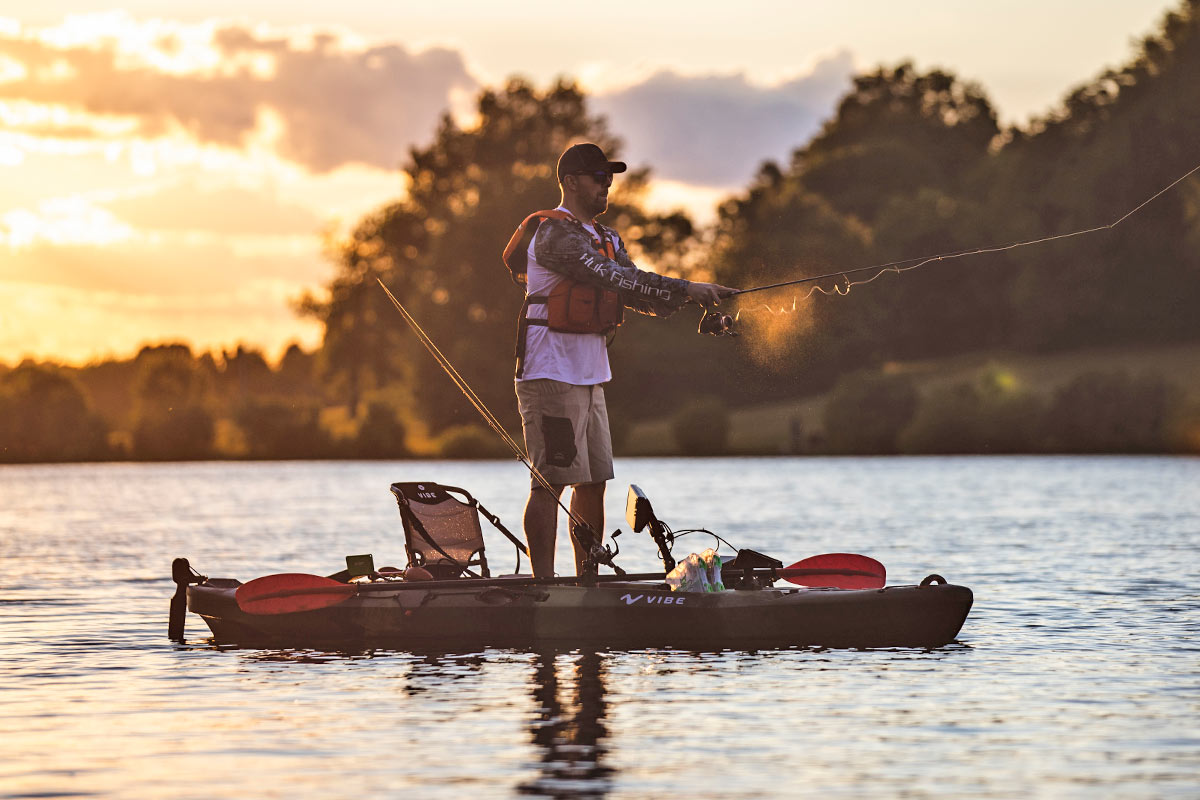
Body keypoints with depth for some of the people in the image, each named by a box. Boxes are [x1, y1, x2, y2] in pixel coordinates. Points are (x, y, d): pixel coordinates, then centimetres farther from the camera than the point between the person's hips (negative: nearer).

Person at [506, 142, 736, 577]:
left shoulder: (604, 238, 18)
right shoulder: (554, 234, -13)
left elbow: (635, 292, 10)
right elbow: (615, 278, -23)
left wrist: (691, 299, -9)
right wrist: (686, 289, -24)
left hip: (590, 377, 10)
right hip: (552, 374, -9)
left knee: (593, 482, 10)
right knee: (551, 481, -10)